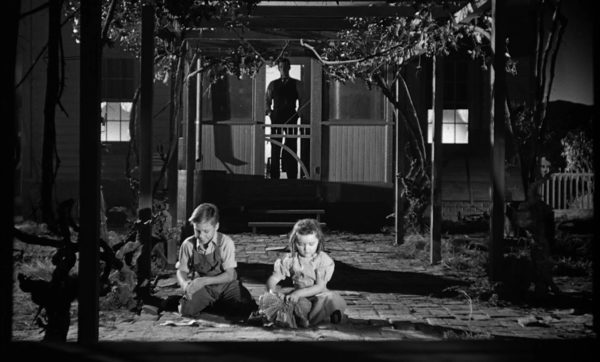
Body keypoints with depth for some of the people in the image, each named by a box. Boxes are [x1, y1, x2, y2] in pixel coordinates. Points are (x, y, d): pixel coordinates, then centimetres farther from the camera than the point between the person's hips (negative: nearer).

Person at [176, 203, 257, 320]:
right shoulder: (188, 244, -10)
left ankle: (214, 306, 6)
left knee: (247, 310, -23)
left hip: (225, 284, 0)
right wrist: (184, 284, -23)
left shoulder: (225, 242, -15)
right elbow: (181, 271, 2)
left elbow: (229, 275, -15)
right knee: (187, 310, -27)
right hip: (201, 286, 0)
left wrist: (204, 281, -27)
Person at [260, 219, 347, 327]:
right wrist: (272, 291, -25)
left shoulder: (324, 260, -8)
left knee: (330, 297, -34)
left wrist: (299, 293, -28)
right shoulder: (290, 259, -1)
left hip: (317, 295, -3)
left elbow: (320, 287, -15)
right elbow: (273, 278, -1)